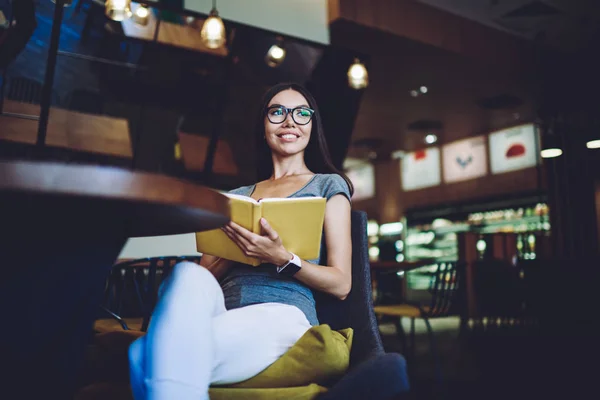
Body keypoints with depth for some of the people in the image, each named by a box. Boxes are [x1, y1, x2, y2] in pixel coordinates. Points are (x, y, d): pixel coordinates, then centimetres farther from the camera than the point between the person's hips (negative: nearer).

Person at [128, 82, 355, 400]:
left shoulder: (328, 185, 13)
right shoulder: (236, 196, 24)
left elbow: (341, 284, 5)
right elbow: (206, 273, 18)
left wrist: (282, 258, -14)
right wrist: (240, 248, -4)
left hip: (282, 314, -4)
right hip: (222, 313, 4)